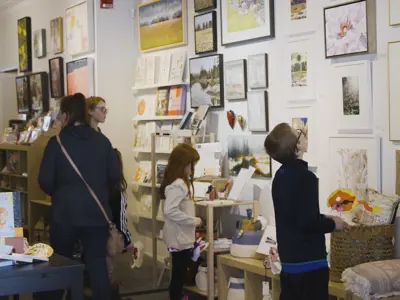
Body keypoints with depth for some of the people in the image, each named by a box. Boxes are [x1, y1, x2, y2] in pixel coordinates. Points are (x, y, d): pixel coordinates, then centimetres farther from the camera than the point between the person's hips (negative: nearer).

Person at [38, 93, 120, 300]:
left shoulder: (56, 142, -9)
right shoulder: (102, 141, -1)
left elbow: (45, 181, -9)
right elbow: (115, 176, 1)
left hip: (65, 212, -2)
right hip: (96, 212, 2)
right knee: (98, 263, 7)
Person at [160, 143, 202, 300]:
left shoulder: (181, 182, 10)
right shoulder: (177, 185, -21)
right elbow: (170, 211, -29)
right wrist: (194, 221, -21)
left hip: (182, 237, 10)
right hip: (179, 238, -10)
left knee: (180, 275, 18)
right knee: (179, 275, 0)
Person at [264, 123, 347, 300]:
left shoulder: (281, 175, 8)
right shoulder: (305, 176, -19)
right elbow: (309, 222, -23)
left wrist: (324, 219, 16)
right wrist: (332, 224, -6)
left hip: (289, 260, 8)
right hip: (309, 261, -8)